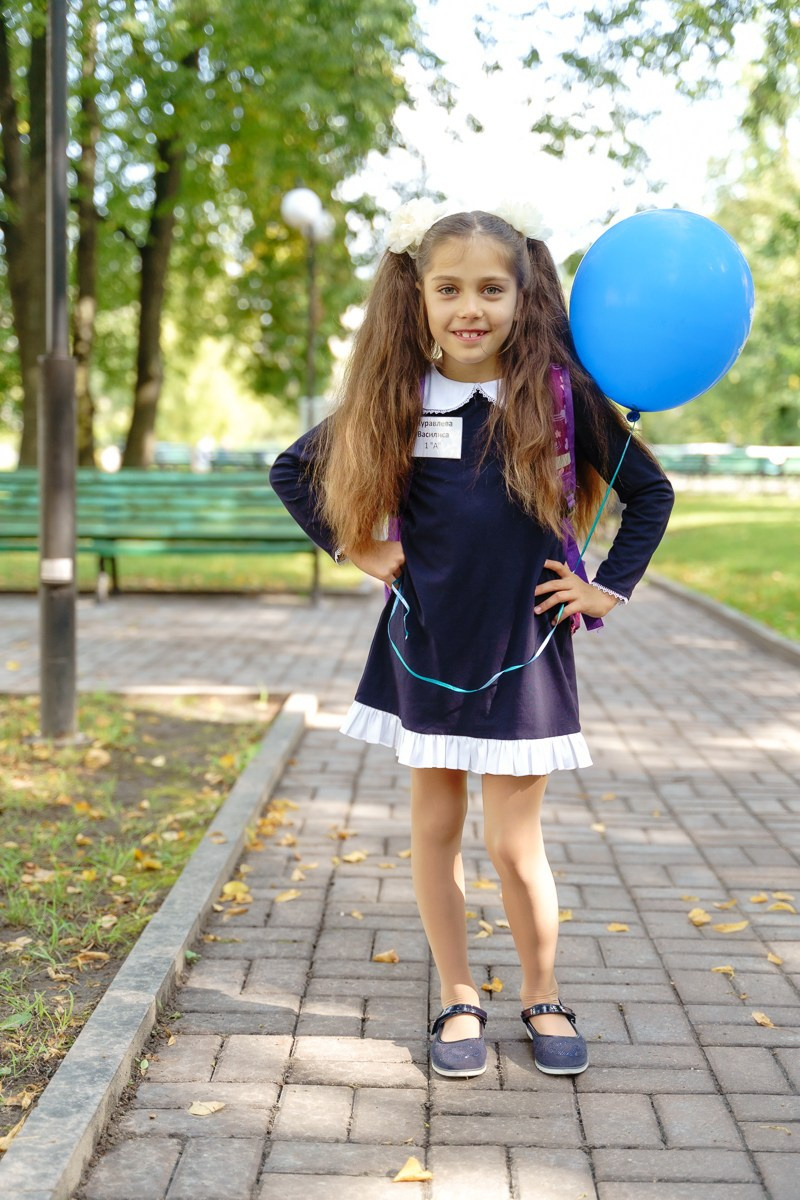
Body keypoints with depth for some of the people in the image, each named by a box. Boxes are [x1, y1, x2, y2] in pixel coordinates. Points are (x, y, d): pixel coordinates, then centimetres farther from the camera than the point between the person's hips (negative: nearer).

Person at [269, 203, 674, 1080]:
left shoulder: (558, 394, -7)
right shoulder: (396, 400, -3)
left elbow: (650, 491, 5)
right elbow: (292, 470, 11)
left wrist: (609, 589, 0)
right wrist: (354, 549, 2)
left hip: (522, 652, -2)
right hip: (424, 647, 2)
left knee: (514, 844, 2)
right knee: (434, 828, 11)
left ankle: (542, 998, 26)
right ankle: (458, 1001, 28)